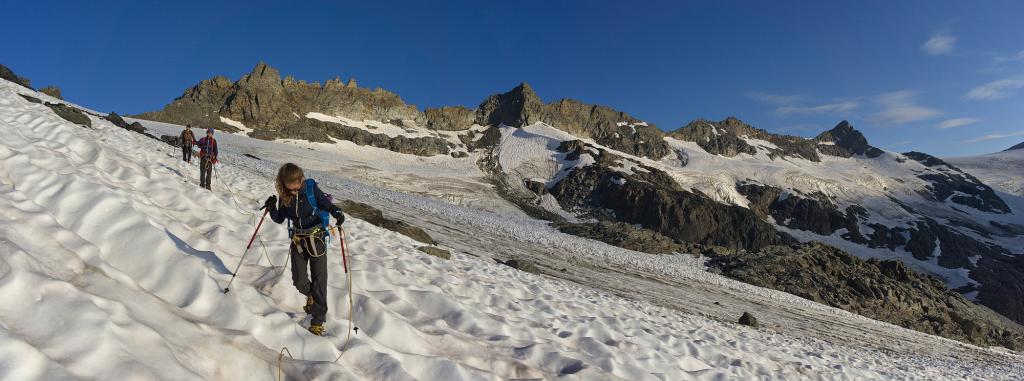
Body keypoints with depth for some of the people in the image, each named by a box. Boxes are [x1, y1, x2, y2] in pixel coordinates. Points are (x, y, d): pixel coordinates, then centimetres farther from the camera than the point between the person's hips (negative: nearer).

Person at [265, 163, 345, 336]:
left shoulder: (311, 188, -15)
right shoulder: (284, 196, -4)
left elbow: (327, 205, -9)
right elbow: (279, 219, 5)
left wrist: (337, 212, -30)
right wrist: (271, 208, -14)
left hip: (316, 238, -3)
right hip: (297, 240, 4)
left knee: (319, 279, -3)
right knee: (299, 280, 5)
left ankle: (318, 319, 5)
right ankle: (311, 296, 40)